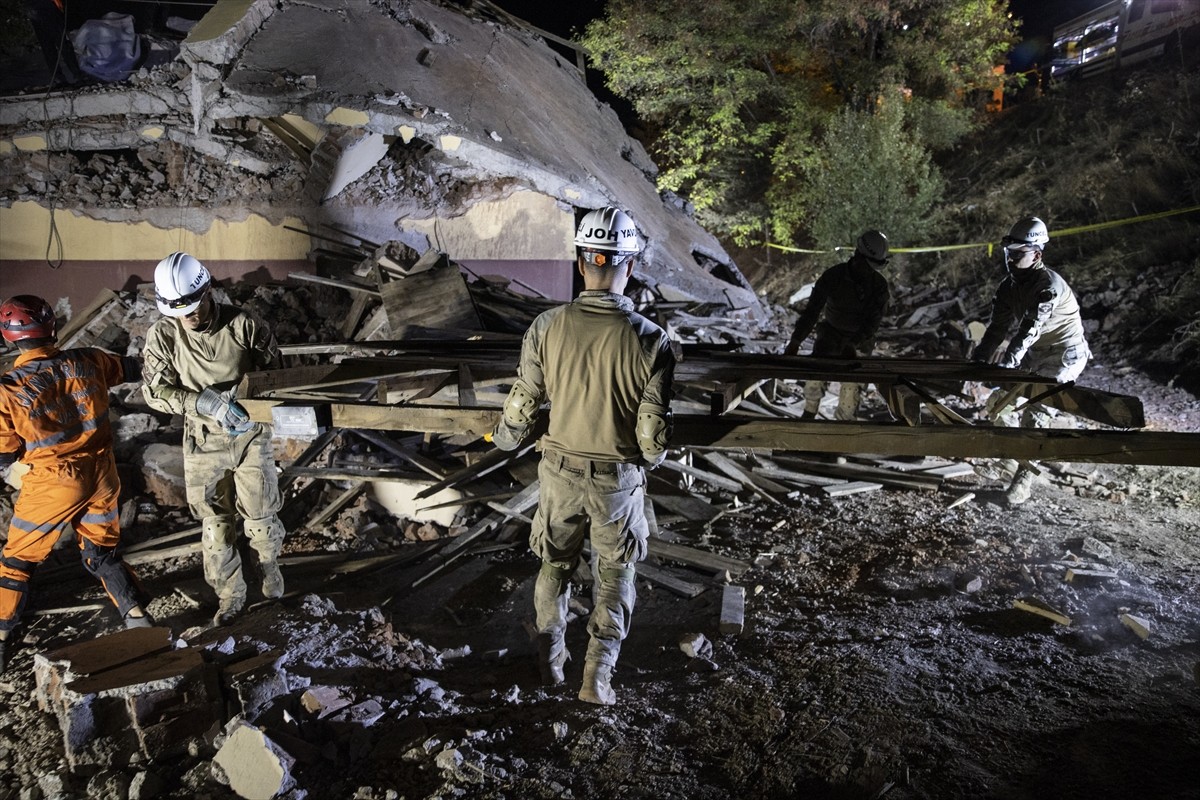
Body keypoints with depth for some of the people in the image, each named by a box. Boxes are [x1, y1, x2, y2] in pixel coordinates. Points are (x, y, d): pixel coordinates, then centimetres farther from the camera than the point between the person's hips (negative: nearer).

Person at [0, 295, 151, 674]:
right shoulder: (88, 361, -7)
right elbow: (131, 368, 14)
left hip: (52, 485, -3)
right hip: (101, 475, 3)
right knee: (102, 554, 19)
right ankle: (138, 619, 15)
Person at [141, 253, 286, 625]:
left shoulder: (243, 325, -15)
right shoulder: (162, 335, -12)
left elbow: (273, 370, -2)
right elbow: (156, 391, -9)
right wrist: (202, 403, -25)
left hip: (250, 434, -1)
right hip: (203, 441, 1)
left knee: (260, 517, 7)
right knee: (215, 524, 10)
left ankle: (270, 566, 38)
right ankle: (230, 595, 28)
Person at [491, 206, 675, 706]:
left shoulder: (547, 327, -15)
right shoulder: (650, 339, -19)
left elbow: (522, 407, -5)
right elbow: (655, 434, -14)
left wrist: (504, 438, 17)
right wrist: (650, 457, 9)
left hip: (560, 472, 2)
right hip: (620, 479, -2)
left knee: (555, 565, 23)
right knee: (615, 577, 19)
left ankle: (549, 662, 39)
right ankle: (597, 677, 24)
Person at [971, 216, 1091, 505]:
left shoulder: (1049, 284, -25)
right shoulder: (1009, 285, 0)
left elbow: (1030, 329, -34)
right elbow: (998, 325, -4)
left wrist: (1005, 363, -41)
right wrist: (979, 358, -17)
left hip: (1063, 354, -8)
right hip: (1033, 352, 8)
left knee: (1035, 411, -17)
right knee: (998, 401, 6)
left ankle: (1025, 476, -10)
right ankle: (1011, 459, 23)